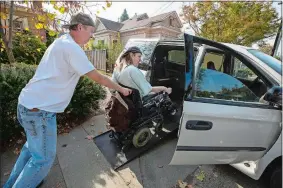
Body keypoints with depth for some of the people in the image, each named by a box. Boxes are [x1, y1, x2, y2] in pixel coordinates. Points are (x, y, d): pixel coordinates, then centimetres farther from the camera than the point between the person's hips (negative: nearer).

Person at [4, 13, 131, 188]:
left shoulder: (61, 41, 13)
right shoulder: (72, 48, -18)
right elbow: (98, 78, -16)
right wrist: (122, 89, -4)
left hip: (30, 102, 10)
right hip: (40, 109, -10)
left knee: (33, 146, 27)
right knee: (44, 157, 5)